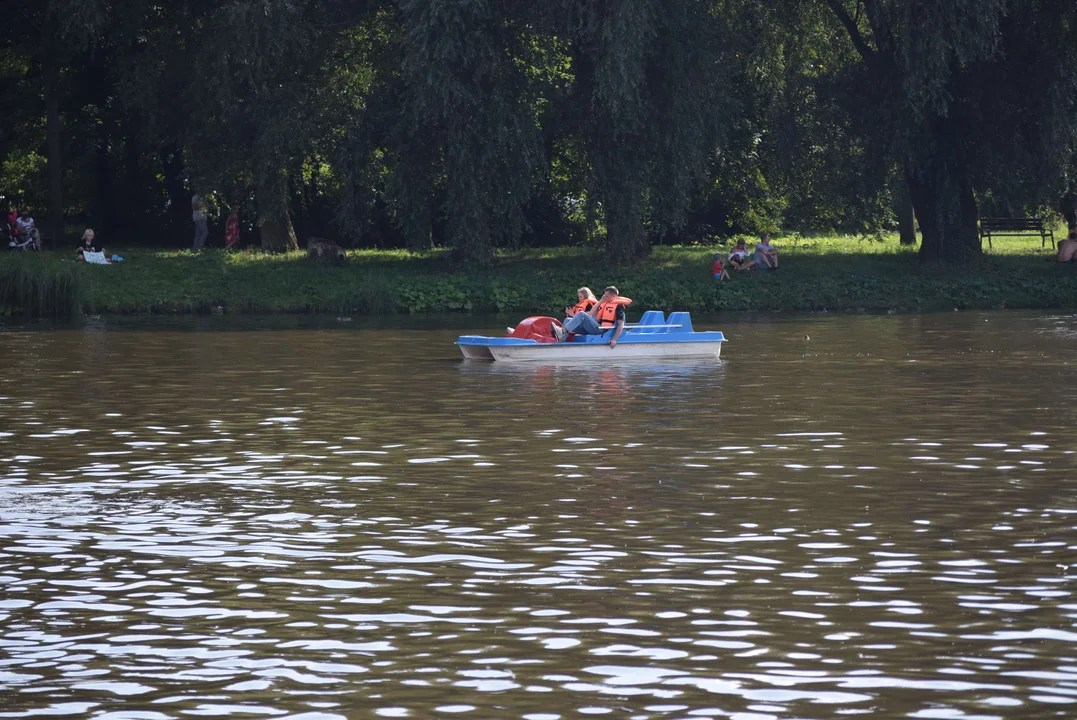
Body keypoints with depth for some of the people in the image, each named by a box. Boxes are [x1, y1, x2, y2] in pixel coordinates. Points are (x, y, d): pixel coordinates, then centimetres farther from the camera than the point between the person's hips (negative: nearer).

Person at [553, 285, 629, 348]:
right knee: (568, 320, -1)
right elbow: (591, 314, 17)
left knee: (581, 314, -27)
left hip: (602, 330, -9)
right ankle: (561, 340, -23)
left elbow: (621, 325, -8)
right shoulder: (604, 303, 25)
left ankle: (562, 330, -39)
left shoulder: (618, 306, 2)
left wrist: (614, 339, -20)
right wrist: (600, 301, 14)